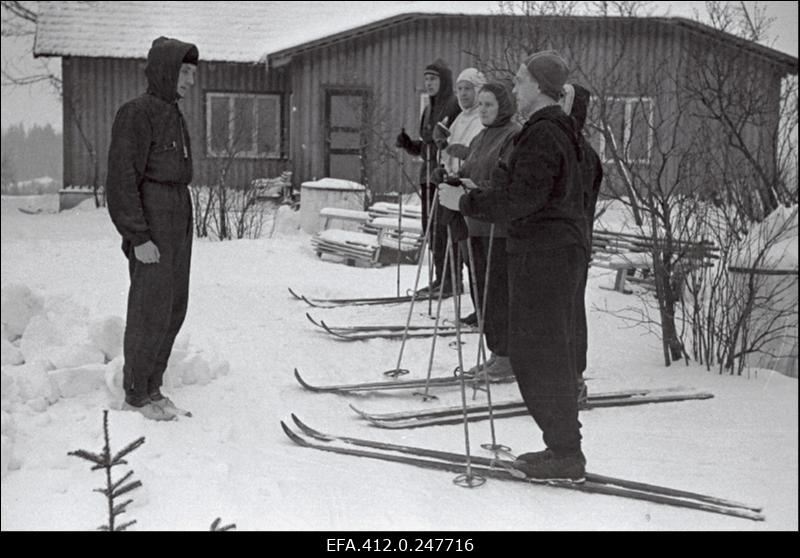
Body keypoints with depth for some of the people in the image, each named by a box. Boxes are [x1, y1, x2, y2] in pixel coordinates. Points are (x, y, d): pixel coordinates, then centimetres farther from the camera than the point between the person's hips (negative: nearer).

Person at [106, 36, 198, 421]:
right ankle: (136, 395, 7)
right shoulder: (136, 114, -12)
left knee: (174, 307, 9)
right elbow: (122, 179, -16)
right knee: (151, 308, -5)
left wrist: (183, 232, 15)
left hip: (178, 221, 9)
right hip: (150, 224, -9)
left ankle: (152, 386, 20)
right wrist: (139, 237, -20)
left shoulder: (173, 116, 15)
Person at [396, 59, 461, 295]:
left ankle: (451, 280, 0)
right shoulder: (428, 110, 19)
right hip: (428, 175, 9)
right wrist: (408, 144, 8)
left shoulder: (456, 106, -7)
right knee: (430, 227, 10)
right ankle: (439, 278, 19)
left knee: (445, 228, -7)